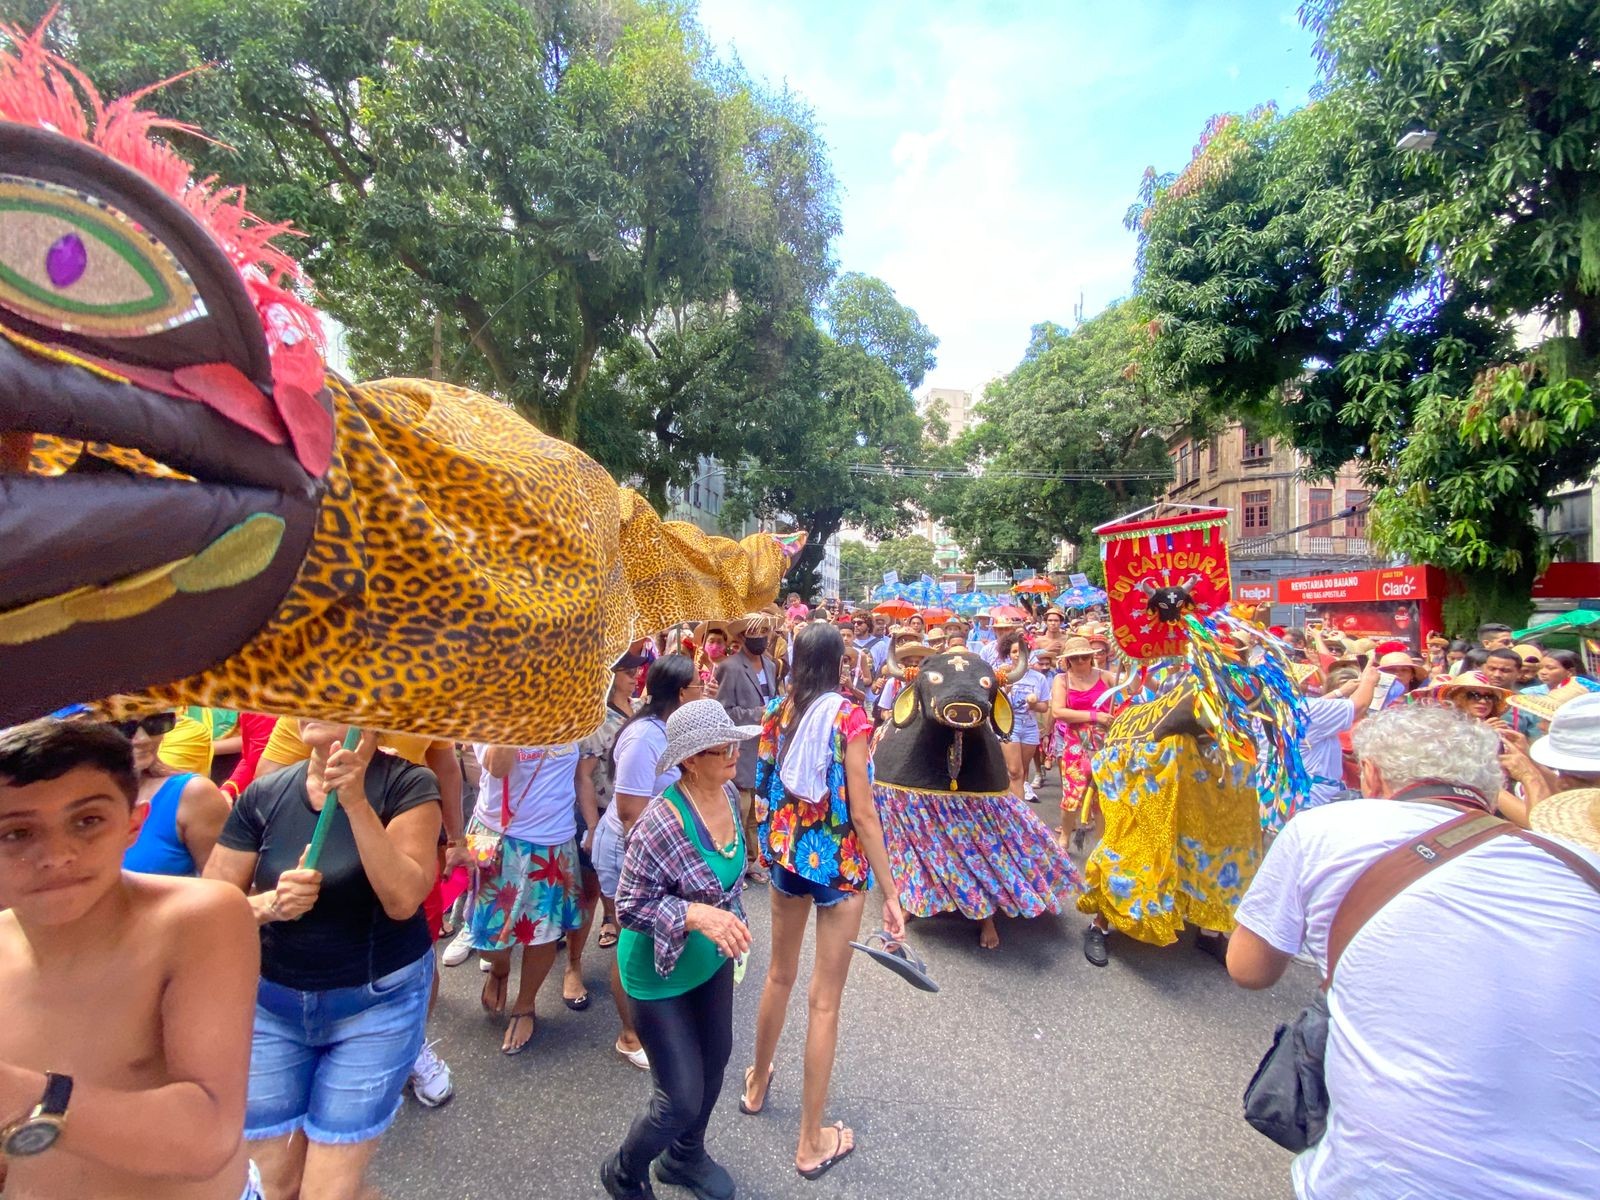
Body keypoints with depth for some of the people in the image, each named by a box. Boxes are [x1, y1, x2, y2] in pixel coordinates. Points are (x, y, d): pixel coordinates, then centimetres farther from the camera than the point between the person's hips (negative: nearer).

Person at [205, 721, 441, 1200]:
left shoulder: (407, 785, -15)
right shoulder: (263, 795, -5)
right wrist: (271, 903, -22)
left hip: (377, 1004, -3)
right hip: (271, 1003, 4)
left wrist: (355, 801, -31)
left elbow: (403, 900, -25)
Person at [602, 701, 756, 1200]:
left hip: (713, 958, 7)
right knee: (681, 1101, 3)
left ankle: (685, 1157, 53)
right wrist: (695, 914, -37)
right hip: (661, 971, -7)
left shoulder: (728, 792, -11)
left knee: (715, 1060, 24)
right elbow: (629, 907, -24)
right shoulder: (661, 824, -34)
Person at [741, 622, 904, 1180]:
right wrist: (889, 893, -12)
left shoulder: (778, 713, -2)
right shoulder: (849, 717, -18)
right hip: (839, 862, -5)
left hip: (786, 854, 5)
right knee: (825, 999, 8)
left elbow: (764, 789, 5)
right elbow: (862, 812, -18)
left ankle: (757, 1084, 48)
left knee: (780, 974, 26)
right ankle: (812, 1143, 25)